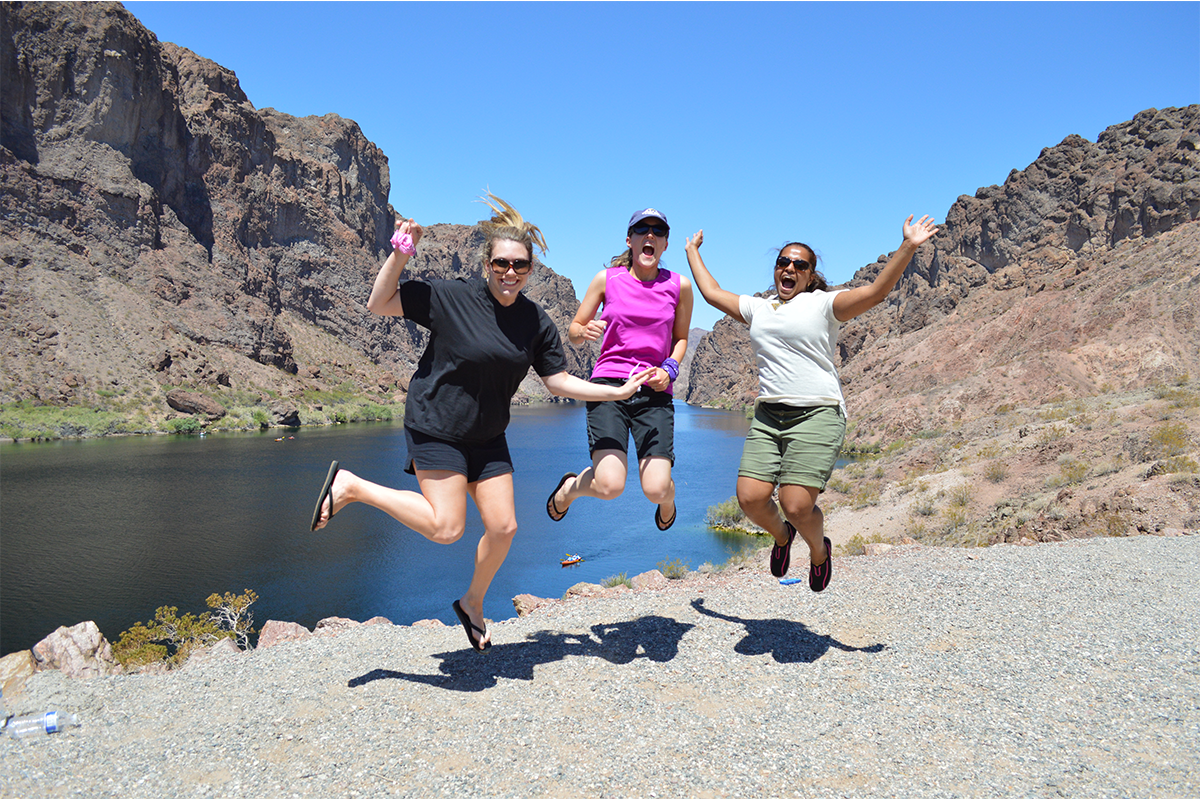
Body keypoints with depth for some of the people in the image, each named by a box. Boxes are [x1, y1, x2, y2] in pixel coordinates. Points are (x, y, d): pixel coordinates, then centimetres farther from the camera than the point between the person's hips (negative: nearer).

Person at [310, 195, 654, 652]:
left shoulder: (537, 322, -2)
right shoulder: (450, 297, -15)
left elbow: (558, 381, 2)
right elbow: (379, 304, -10)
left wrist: (618, 392, -4)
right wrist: (399, 256, -24)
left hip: (487, 437, 6)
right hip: (436, 427, -5)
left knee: (503, 527, 3)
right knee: (446, 527, -9)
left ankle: (473, 604, 30)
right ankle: (350, 486, 8)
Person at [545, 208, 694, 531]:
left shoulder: (679, 286, 7)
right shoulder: (607, 279, 5)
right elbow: (573, 331, 12)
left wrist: (670, 368, 0)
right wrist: (585, 331, -12)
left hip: (654, 392, 1)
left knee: (656, 489, -11)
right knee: (610, 486, -18)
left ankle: (667, 500, 30)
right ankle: (569, 487, 19)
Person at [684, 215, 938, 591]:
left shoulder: (824, 304, 4)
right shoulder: (757, 308, 19)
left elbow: (876, 291, -10)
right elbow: (712, 293, 30)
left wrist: (908, 247, -19)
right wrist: (693, 251, 38)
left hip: (817, 415, -5)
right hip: (768, 416, 5)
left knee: (796, 505, -15)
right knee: (751, 498, -9)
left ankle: (819, 550, 21)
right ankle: (781, 535, 27)